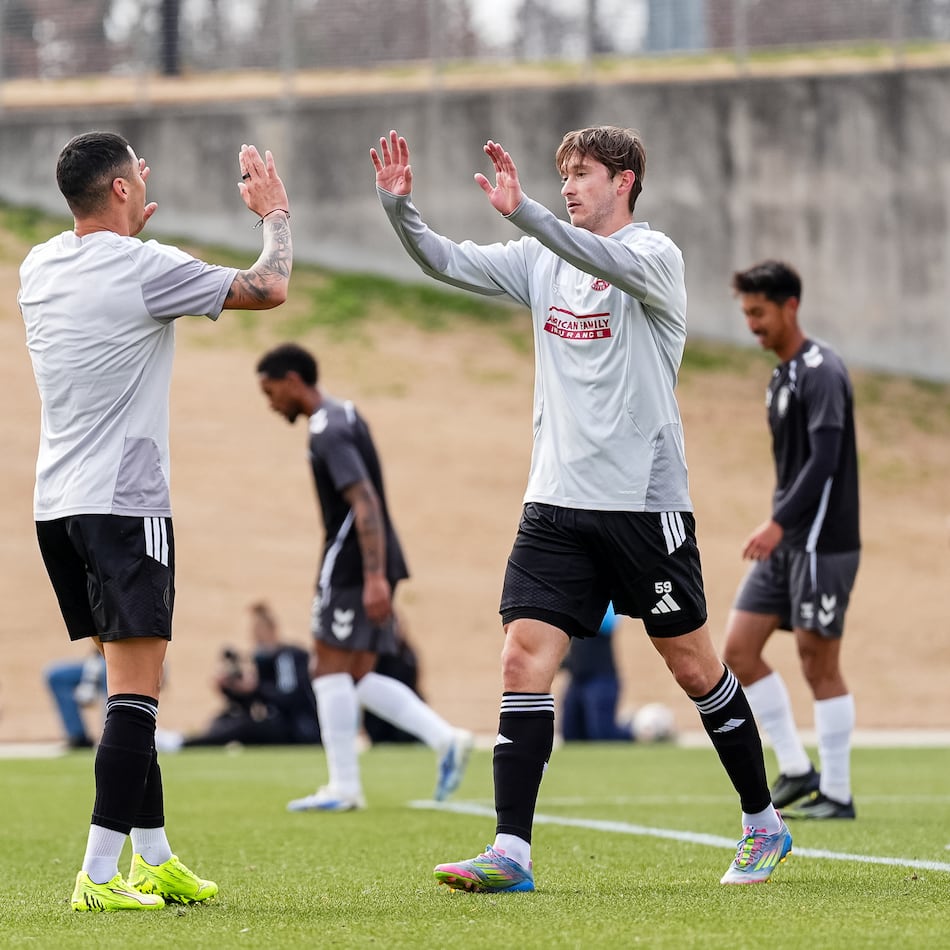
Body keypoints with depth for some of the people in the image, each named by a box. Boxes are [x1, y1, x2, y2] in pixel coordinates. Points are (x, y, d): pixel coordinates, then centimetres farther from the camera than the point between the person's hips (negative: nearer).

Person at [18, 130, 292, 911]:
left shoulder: (40, 267, 8)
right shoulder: (145, 269, -13)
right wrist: (276, 214, 13)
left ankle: (154, 857, 19)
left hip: (57, 506, 8)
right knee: (134, 696, -9)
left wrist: (133, 219, 39)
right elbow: (269, 290, -3)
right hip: (124, 505, -8)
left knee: (129, 688, 15)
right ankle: (99, 876, -15)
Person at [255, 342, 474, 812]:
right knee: (357, 677, 9)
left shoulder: (328, 433, -15)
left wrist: (374, 578, -28)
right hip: (371, 567, 10)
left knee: (331, 670, -4)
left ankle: (343, 787, -4)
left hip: (351, 564, -10)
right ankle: (445, 739, -1)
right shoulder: (344, 415, 17)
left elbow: (365, 504, -23)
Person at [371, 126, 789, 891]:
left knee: (693, 663, 5)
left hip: (644, 501, -5)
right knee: (524, 658, -8)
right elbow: (447, 263, 4)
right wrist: (399, 207, -14)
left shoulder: (655, 255, -8)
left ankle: (764, 823, 22)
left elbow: (611, 264, -30)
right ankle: (511, 852, -10)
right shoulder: (542, 260, 10)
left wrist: (523, 212, -42)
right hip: (557, 503, 5)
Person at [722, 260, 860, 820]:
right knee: (740, 649, 4)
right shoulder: (782, 377, 15)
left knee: (819, 663, -5)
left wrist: (779, 523, -30)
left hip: (823, 542, -9)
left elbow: (825, 458, -23)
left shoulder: (821, 372, -14)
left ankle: (837, 794, 3)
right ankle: (797, 770, 10)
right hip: (786, 541, 9)